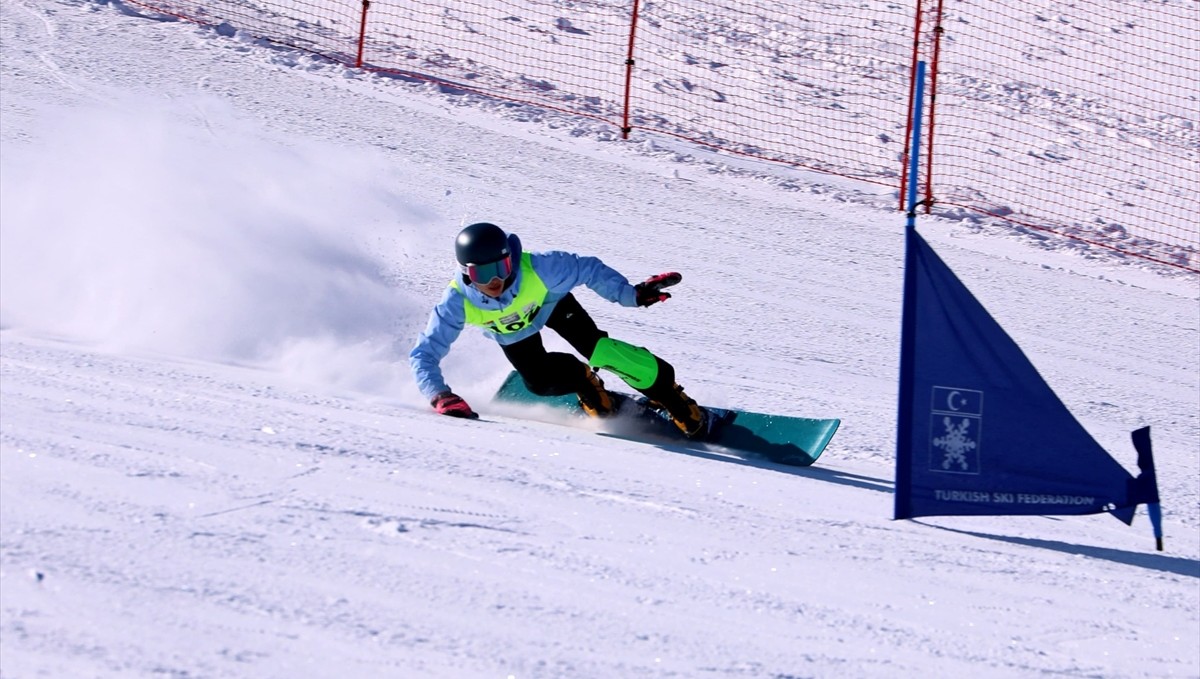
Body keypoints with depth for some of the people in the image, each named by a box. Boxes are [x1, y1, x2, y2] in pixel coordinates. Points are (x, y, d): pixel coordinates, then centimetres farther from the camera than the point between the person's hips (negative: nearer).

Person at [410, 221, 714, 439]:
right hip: (512, 334, 1)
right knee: (540, 380, -26)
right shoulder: (458, 302, -39)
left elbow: (588, 269, -25)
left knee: (596, 348, -23)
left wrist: (631, 294, -24)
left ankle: (686, 413, -14)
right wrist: (441, 398, -50)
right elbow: (424, 354, -36)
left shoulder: (537, 268, -41)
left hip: (550, 305, -1)